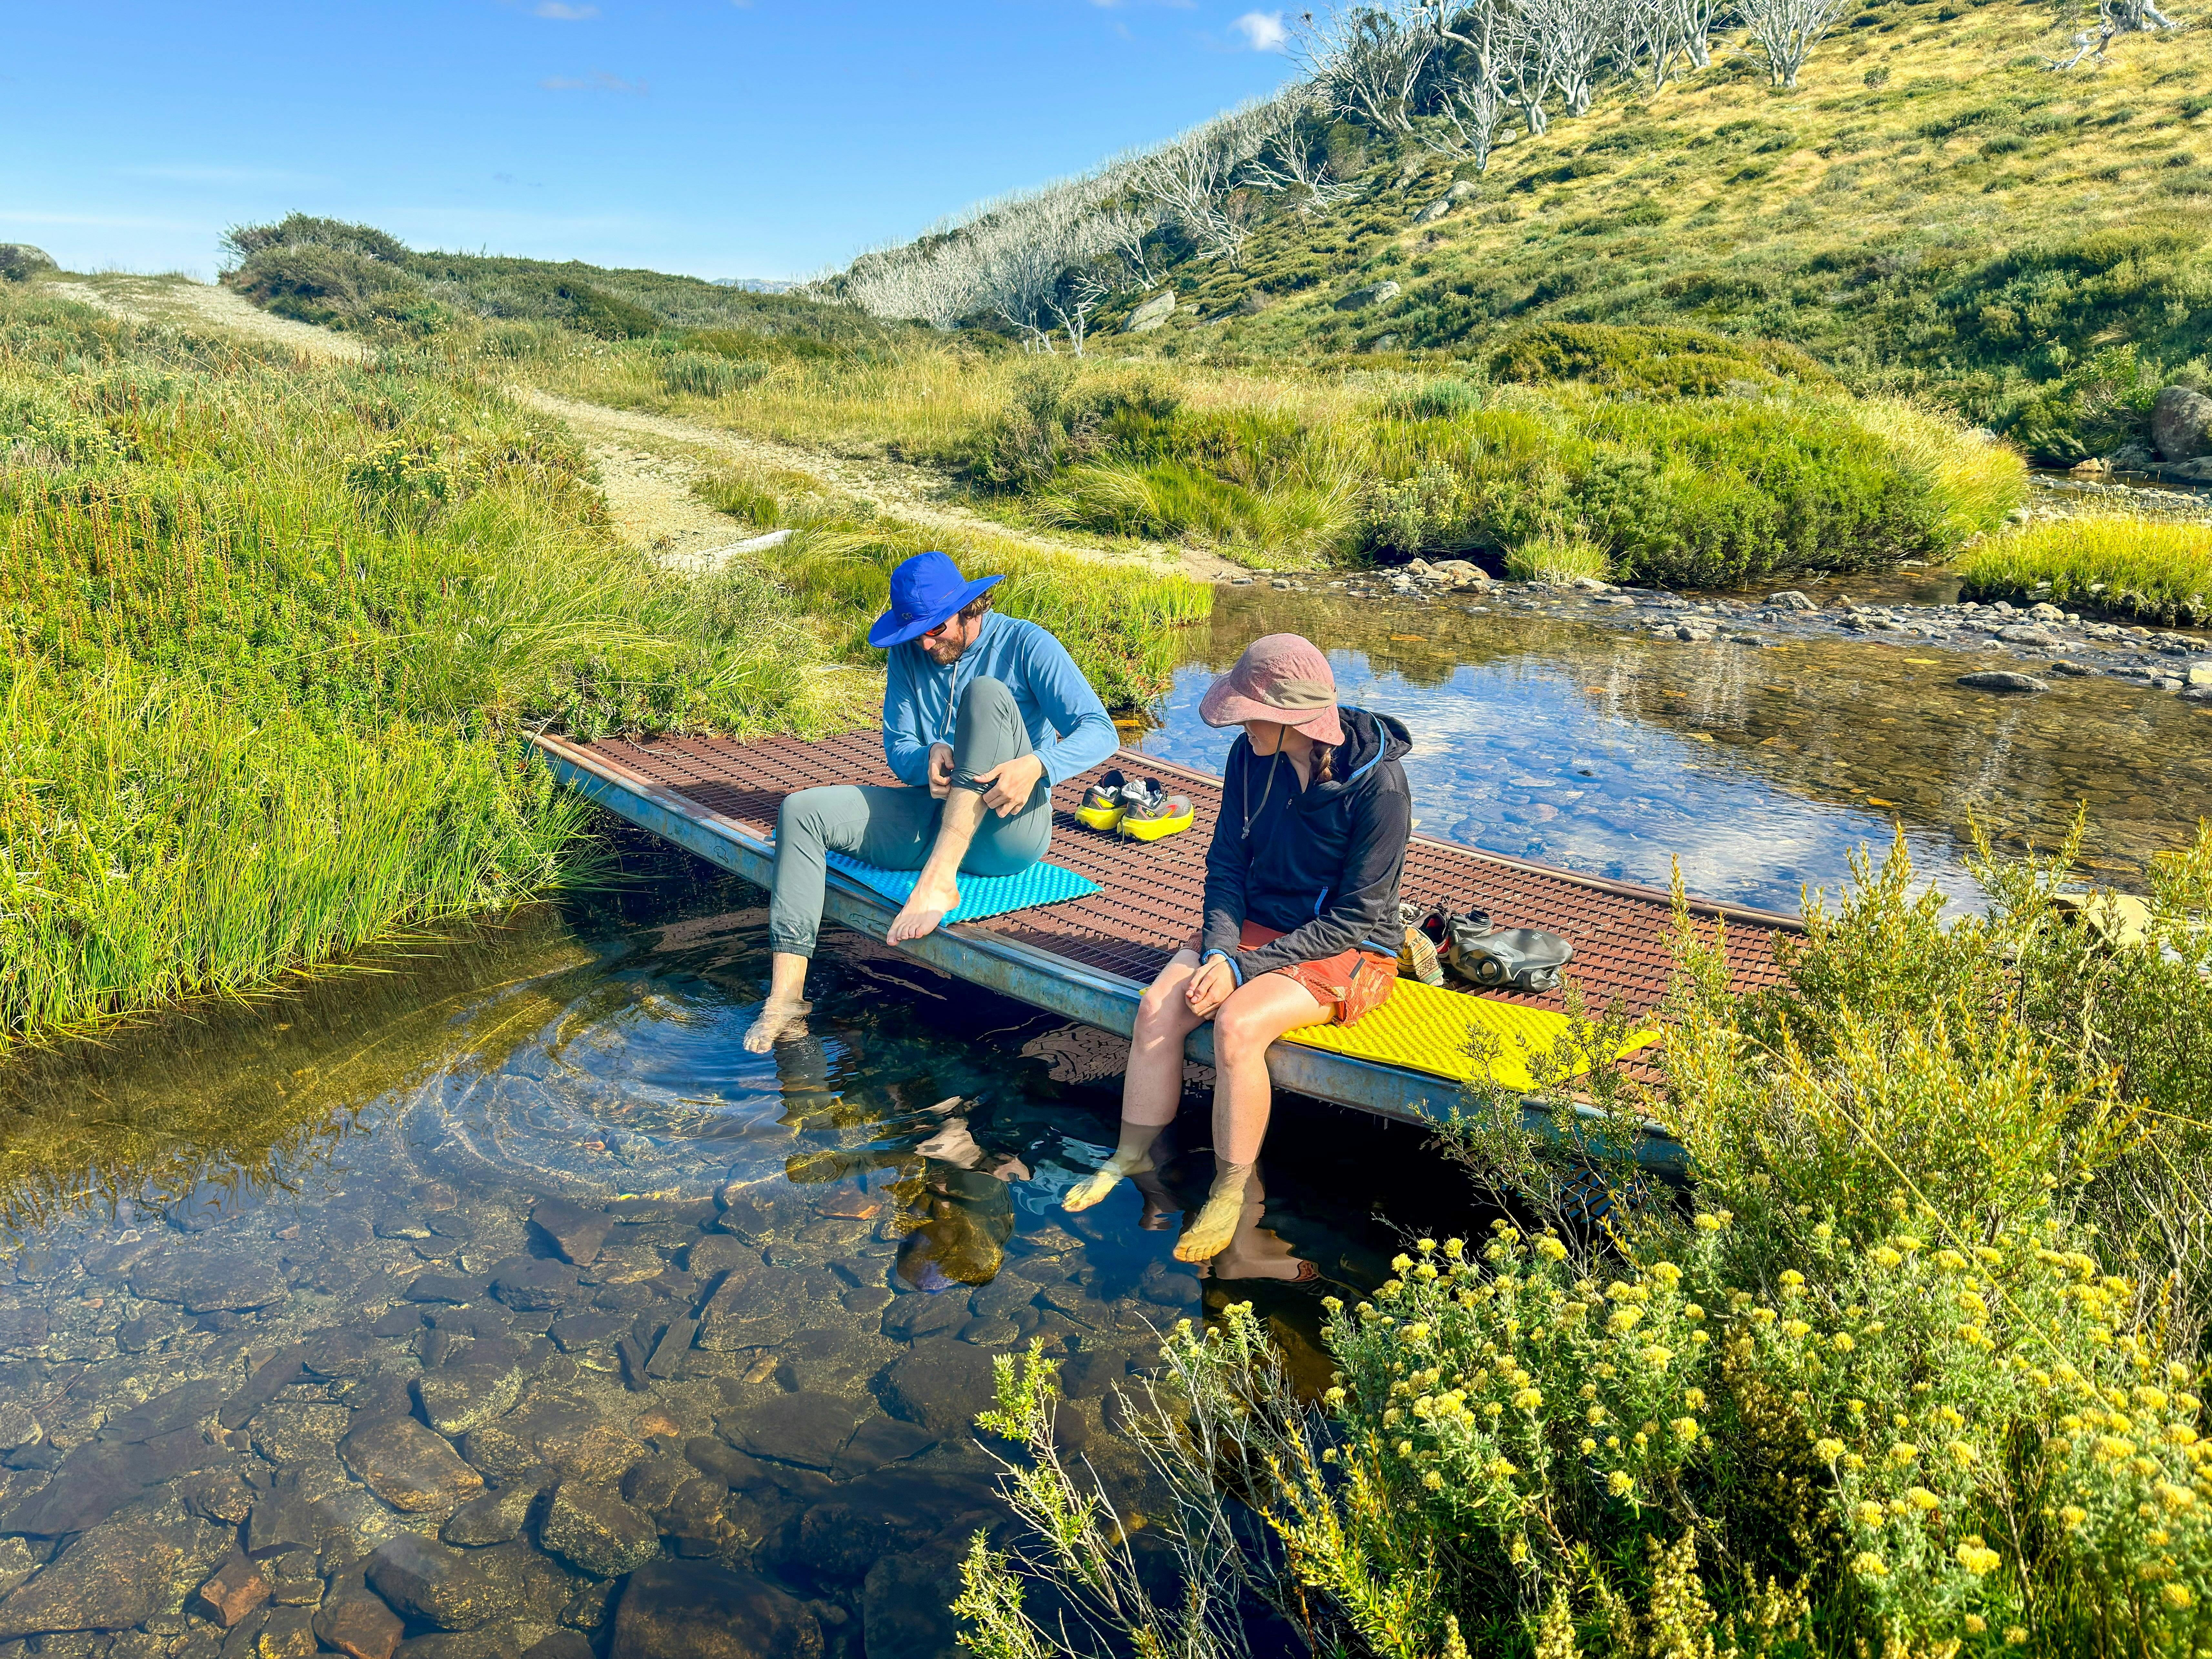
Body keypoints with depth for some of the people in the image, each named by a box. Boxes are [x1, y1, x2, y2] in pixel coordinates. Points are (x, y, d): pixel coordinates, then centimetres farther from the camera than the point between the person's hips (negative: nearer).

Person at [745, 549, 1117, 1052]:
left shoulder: (1024, 645, -7)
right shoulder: (909, 655, 8)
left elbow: (1099, 731, -16)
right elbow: (897, 748, 7)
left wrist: (1035, 765, -36)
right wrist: (931, 757, -18)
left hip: (1008, 831, -5)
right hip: (932, 820, 5)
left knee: (986, 692, -28)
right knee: (802, 811, -12)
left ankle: (938, 881, -38)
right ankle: (787, 996, -18)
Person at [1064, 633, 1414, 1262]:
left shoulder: (1379, 786, -23)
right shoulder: (1252, 755, -7)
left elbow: (1352, 920, -20)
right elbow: (1227, 861, 3)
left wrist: (1244, 968, -23)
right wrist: (1218, 950, -14)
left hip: (1348, 951, -5)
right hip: (1258, 922, 6)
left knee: (1238, 1025, -30)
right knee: (1158, 1007, -18)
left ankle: (1231, 1192, -11)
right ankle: (1132, 1156, 2)